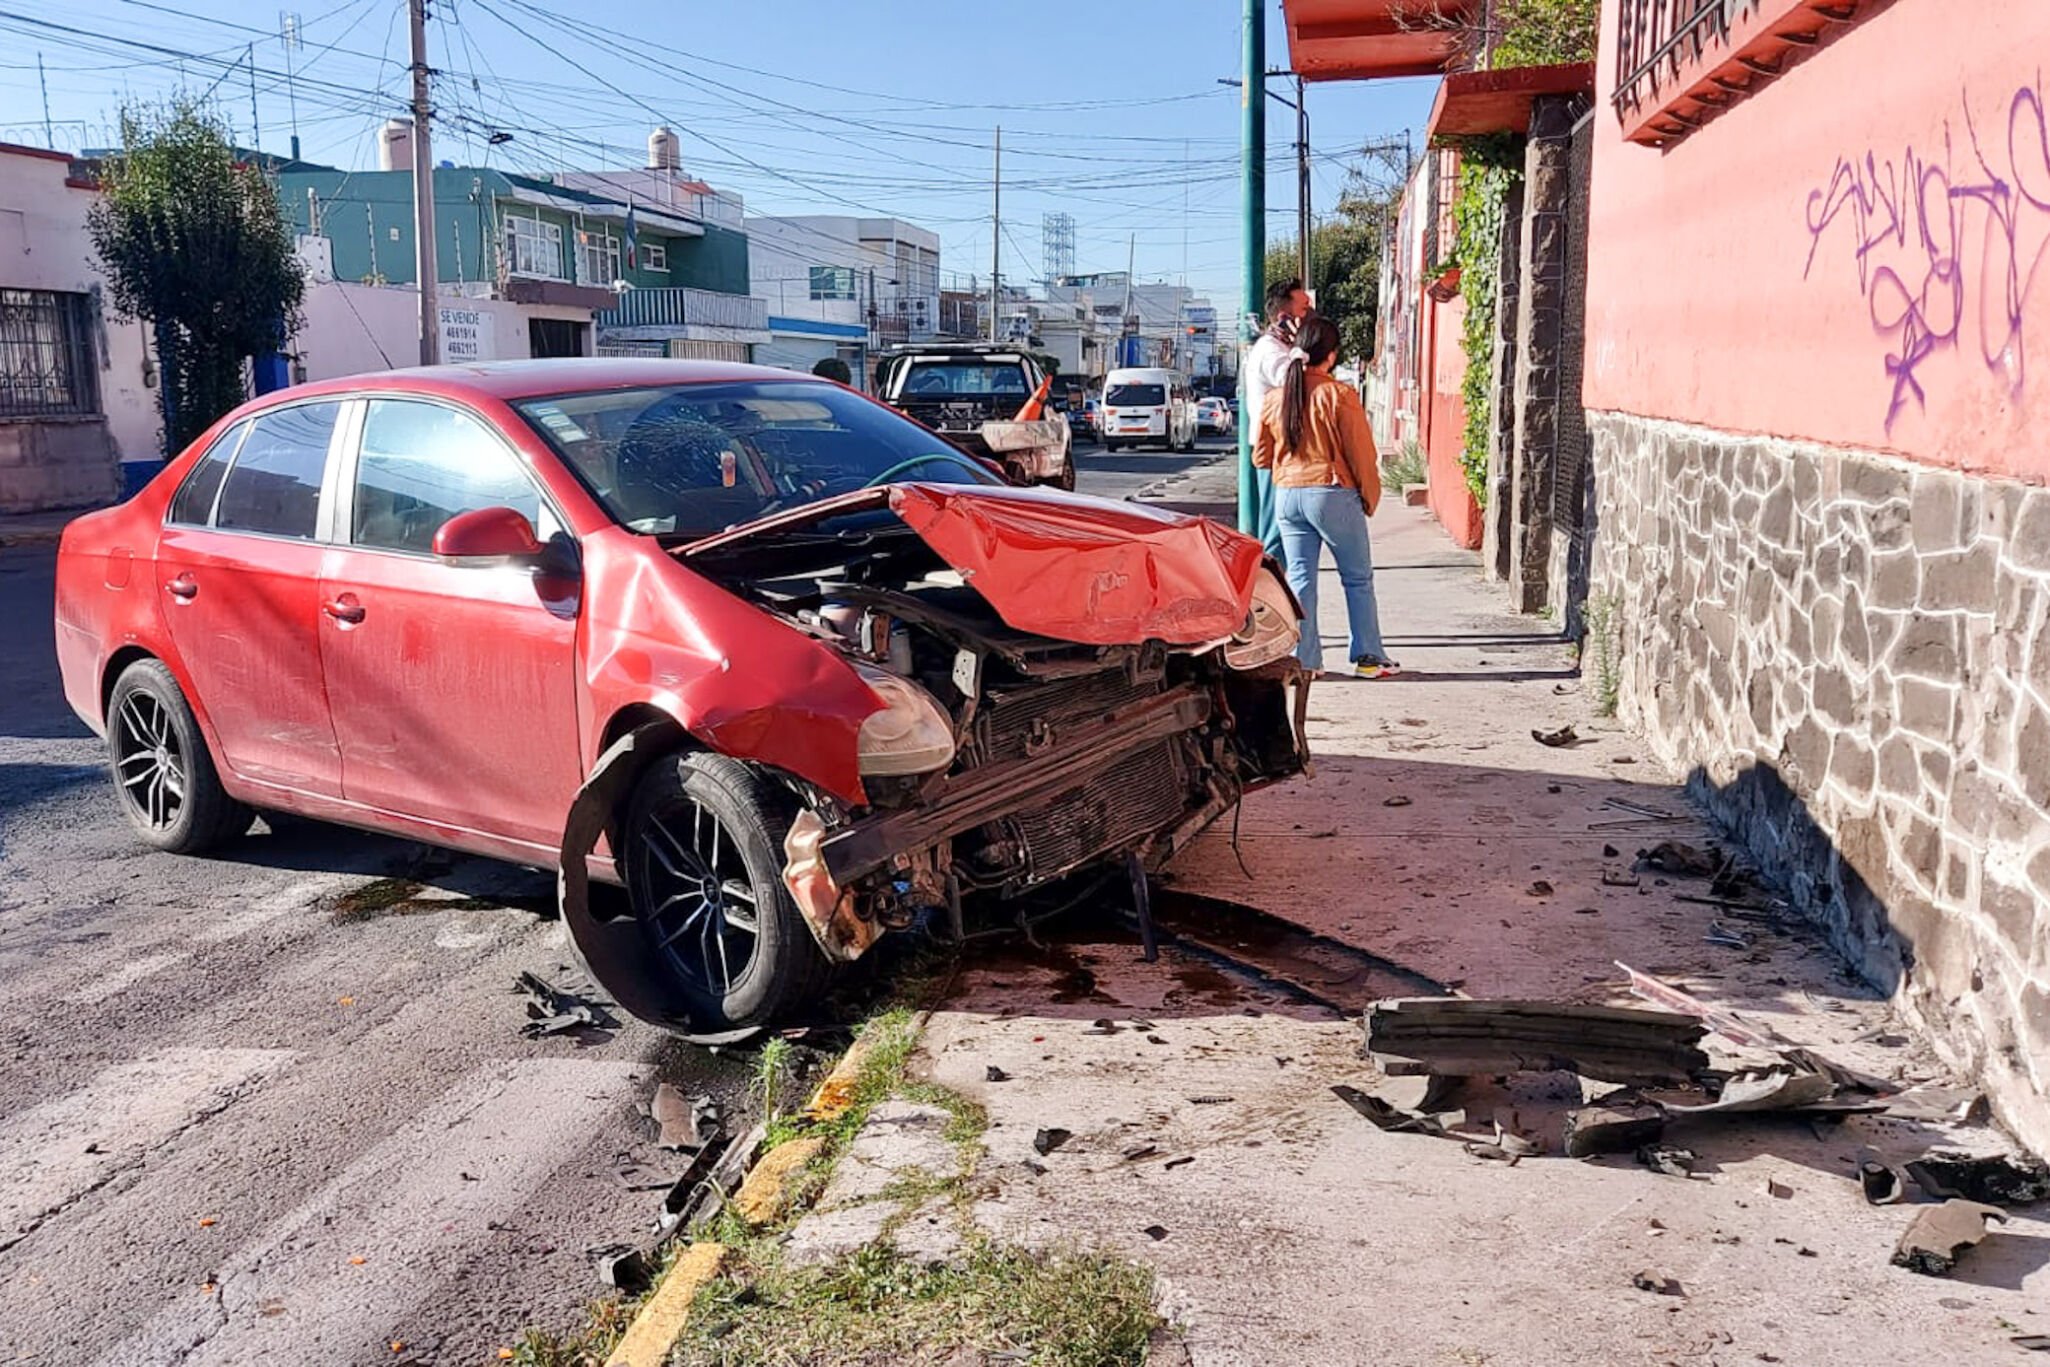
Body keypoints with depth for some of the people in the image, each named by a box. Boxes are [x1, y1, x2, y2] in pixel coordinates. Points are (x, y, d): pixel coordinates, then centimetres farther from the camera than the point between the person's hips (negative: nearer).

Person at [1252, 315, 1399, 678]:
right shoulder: (1340, 396, -11)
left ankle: (1303, 659, 7)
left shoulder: (1274, 397, 3)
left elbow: (1261, 457, 11)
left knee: (1299, 578, 8)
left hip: (1287, 495, 4)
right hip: (1334, 495, -4)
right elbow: (1361, 455, -8)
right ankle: (1369, 658, 12)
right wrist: (1370, 498, 5)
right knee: (1358, 579, 8)